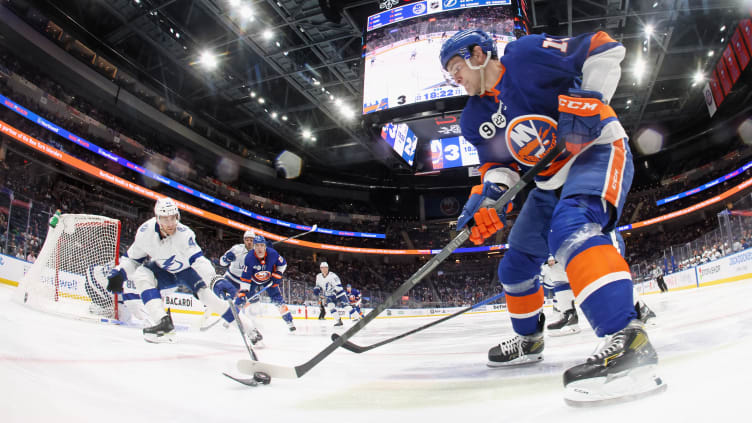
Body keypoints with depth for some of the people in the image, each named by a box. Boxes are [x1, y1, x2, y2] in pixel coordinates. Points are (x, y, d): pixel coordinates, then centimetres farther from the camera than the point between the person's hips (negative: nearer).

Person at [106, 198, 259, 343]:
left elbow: (198, 260, -40)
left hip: (186, 269, -3)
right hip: (162, 270, 4)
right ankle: (164, 323, -29)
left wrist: (215, 280, -55)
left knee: (205, 292, -24)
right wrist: (119, 273, -18)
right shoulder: (145, 231, -21)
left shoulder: (184, 233, -33)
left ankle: (244, 326, -18)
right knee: (141, 275, -25)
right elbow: (133, 257, -4)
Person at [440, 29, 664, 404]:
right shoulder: (475, 120, 7)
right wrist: (489, 195, -17)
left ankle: (628, 341, -45)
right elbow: (499, 163, 3)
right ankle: (528, 340, 33)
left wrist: (588, 102, -22)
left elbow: (606, 49, -10)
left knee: (570, 228, -38)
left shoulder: (526, 54, -13)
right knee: (515, 265, 12)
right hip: (551, 180, 8)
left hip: (597, 150, -8)